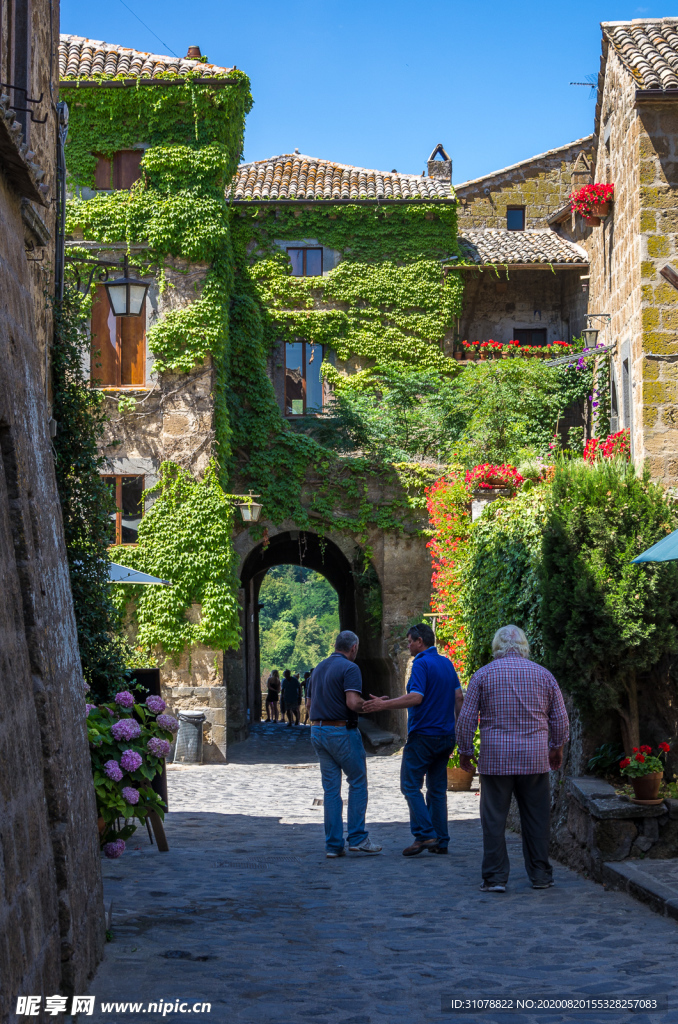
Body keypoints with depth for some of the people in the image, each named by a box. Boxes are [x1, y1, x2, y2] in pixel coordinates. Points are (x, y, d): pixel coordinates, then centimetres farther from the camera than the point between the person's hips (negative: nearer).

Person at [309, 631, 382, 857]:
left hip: (317, 730, 7)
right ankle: (357, 838, 3)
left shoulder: (319, 668, 14)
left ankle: (333, 845, 6)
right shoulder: (349, 668, -10)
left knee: (331, 788, 8)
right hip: (342, 732, -7)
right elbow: (353, 702, -22)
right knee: (358, 782, 6)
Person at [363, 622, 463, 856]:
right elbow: (459, 697, 14)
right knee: (437, 788, 11)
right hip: (446, 736, 8)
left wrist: (383, 704, -20)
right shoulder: (447, 663, 13)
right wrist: (457, 729, 19)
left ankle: (425, 834, -11)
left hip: (423, 735, -8)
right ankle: (440, 841, 10)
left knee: (411, 785, -2)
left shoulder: (421, 664, -13)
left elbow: (416, 698, -23)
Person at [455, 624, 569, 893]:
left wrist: (465, 752, 11)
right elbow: (559, 717, 11)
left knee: (494, 819, 2)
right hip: (535, 759, 2)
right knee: (536, 818, 9)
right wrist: (557, 748, 24)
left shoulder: (483, 674, 1)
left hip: (495, 759, -2)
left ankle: (495, 877, 2)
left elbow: (467, 717, 1)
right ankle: (540, 875, 15)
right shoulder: (543, 674, 6)